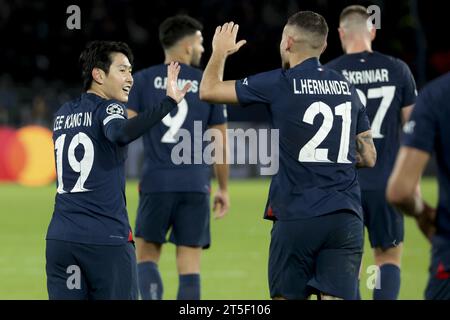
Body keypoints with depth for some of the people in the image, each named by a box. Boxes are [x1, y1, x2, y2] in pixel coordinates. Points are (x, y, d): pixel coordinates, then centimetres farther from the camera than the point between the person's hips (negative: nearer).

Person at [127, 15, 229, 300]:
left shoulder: (143, 80, 4)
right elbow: (220, 142, 10)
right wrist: (224, 188, 20)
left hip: (156, 183, 0)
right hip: (196, 185, 0)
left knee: (147, 256, 11)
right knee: (189, 266, 3)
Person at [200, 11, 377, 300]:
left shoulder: (280, 84, -3)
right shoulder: (346, 88, 12)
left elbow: (209, 90, 7)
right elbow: (368, 157, 15)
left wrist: (220, 52, 24)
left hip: (297, 217, -4)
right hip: (346, 217, 4)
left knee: (288, 296, 7)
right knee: (336, 297, -1)